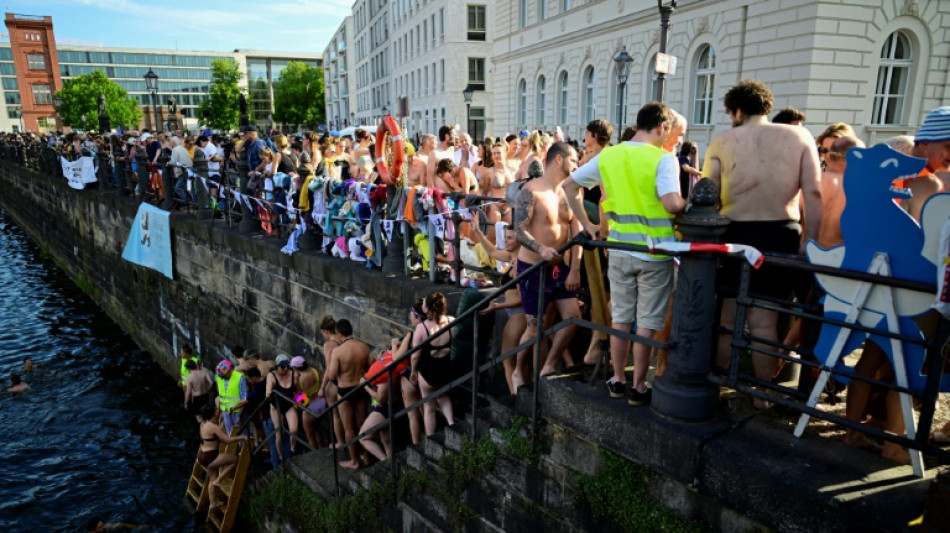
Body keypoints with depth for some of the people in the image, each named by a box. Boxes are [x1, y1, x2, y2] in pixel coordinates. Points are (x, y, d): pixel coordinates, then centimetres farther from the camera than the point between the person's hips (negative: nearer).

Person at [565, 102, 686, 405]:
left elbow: (569, 186, 8)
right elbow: (672, 204, -26)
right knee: (646, 322, 8)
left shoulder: (607, 156, 4)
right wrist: (690, 206, -3)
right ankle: (639, 387, 18)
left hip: (619, 249, 4)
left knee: (620, 318, 16)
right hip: (654, 251, -4)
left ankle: (618, 380, 27)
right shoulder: (662, 159, -12)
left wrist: (587, 225, 11)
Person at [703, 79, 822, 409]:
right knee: (764, 323, 7)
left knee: (725, 320, 11)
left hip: (734, 234, 0)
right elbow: (814, 193, -2)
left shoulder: (722, 141, 0)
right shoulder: (799, 137, 3)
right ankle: (762, 396, 17)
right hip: (780, 236, 1)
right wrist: (810, 242, 2)